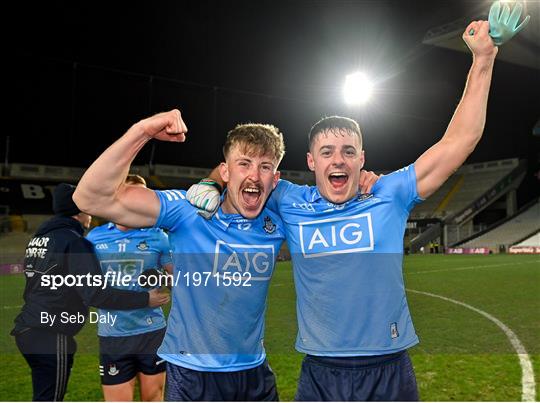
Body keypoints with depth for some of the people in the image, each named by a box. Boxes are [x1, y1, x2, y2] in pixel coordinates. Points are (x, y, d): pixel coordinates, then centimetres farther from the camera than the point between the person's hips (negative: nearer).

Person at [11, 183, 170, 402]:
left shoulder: (38, 237, 12)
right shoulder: (72, 241, -15)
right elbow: (96, 294, -22)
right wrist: (145, 299, -18)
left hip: (28, 329, 9)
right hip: (50, 337, -9)